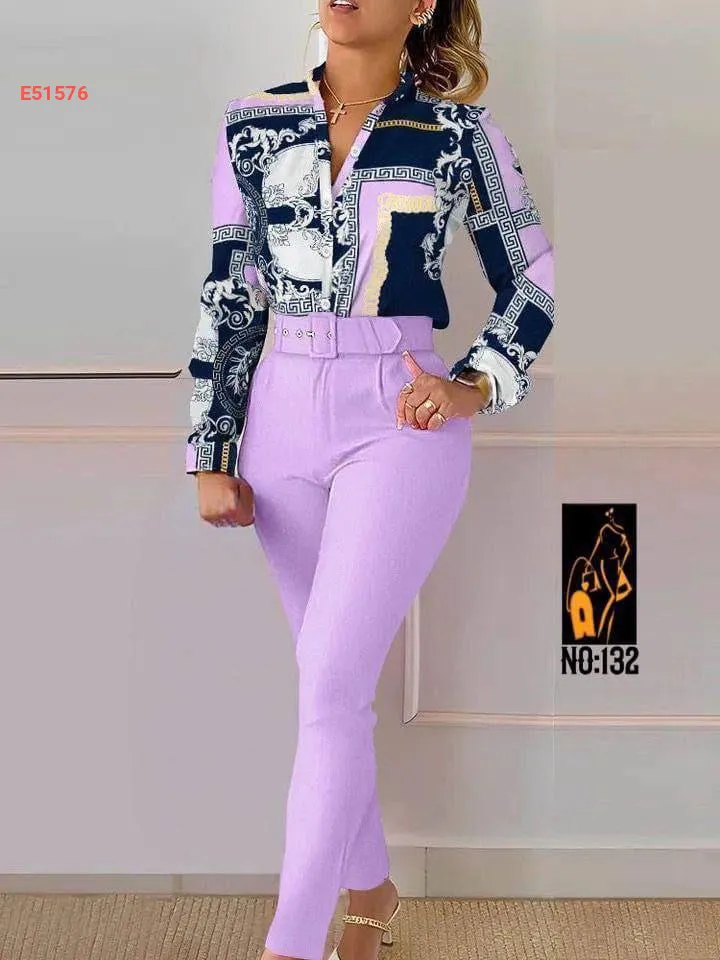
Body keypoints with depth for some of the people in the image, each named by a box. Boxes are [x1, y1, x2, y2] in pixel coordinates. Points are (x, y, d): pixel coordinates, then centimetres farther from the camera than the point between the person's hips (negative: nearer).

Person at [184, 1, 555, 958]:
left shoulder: (459, 128, -1)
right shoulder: (253, 125, 5)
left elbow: (532, 280, 8)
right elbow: (229, 294, 7)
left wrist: (478, 383, -9)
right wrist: (212, 456, 4)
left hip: (400, 420, -4)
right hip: (284, 415, 4)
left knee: (331, 683, -11)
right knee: (331, 678, 13)